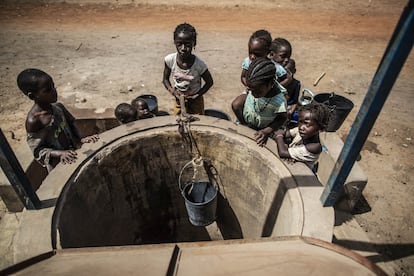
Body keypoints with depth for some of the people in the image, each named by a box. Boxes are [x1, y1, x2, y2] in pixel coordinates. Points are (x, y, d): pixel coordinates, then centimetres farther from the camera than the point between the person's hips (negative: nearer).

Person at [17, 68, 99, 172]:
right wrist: (60, 153, -29)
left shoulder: (58, 107, -5)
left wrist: (81, 139, -7)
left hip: (72, 154, 6)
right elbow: (37, 150, -16)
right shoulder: (33, 120, -21)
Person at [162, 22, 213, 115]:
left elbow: (209, 82, -12)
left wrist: (196, 96, -19)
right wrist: (173, 92, -18)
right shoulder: (170, 60, -19)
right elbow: (165, 79, -4)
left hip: (195, 101, -2)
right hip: (178, 100, 2)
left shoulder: (199, 65, -27)